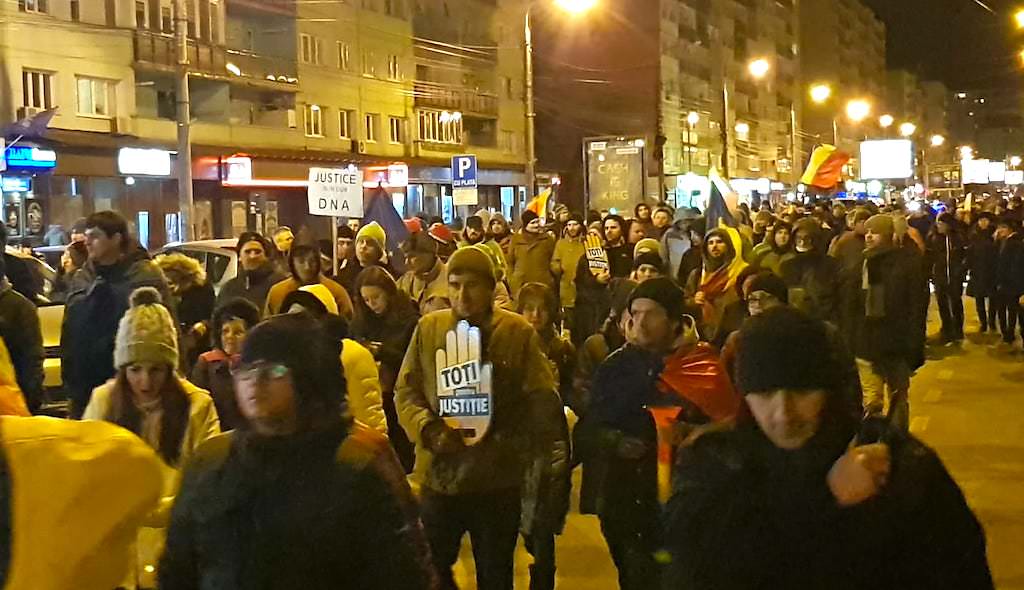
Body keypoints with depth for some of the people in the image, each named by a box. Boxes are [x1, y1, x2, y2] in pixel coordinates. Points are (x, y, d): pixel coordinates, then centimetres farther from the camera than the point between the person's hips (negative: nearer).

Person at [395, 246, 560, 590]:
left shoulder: (519, 332, -6)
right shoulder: (428, 328, 0)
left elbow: (543, 401, -7)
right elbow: (406, 391, 1)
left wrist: (511, 444, -20)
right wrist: (429, 430, -17)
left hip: (498, 480, -1)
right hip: (438, 476, 2)